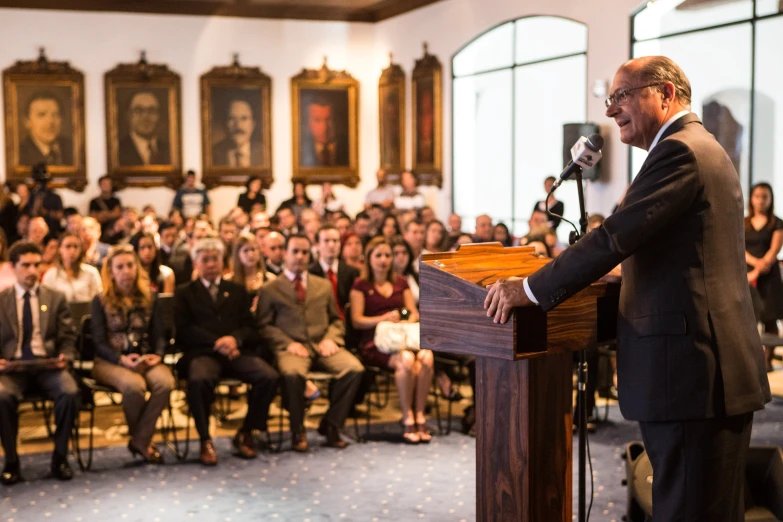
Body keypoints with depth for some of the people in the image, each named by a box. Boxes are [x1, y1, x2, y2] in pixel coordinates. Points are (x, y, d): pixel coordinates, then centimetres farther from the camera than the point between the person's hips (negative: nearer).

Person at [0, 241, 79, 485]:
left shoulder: (56, 298, 13)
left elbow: (68, 337, 11)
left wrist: (65, 357, -10)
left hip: (48, 364, 1)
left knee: (70, 393, -32)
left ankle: (60, 457, -12)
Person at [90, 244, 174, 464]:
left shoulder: (150, 297, 11)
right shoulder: (101, 301, 3)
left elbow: (159, 334, 8)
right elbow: (99, 342, -4)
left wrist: (158, 355, -14)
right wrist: (122, 359, -21)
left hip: (145, 359, 3)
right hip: (110, 361, -3)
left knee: (165, 382, -31)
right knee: (134, 385, -36)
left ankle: (140, 441, -17)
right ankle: (141, 439, -10)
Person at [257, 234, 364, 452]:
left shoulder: (324, 285, 21)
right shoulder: (270, 289, 11)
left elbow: (336, 320, 21)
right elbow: (264, 326, 4)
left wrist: (330, 338, -1)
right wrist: (288, 343, -13)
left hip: (322, 345, 3)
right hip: (291, 347, -3)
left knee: (355, 369, -26)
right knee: (292, 373, -39)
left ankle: (331, 426, -9)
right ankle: (298, 431, -16)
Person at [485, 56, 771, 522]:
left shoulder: (679, 151, -13)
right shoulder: (705, 149, 20)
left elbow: (614, 238, -20)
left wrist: (530, 289, -15)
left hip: (692, 374, -11)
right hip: (717, 374, 11)